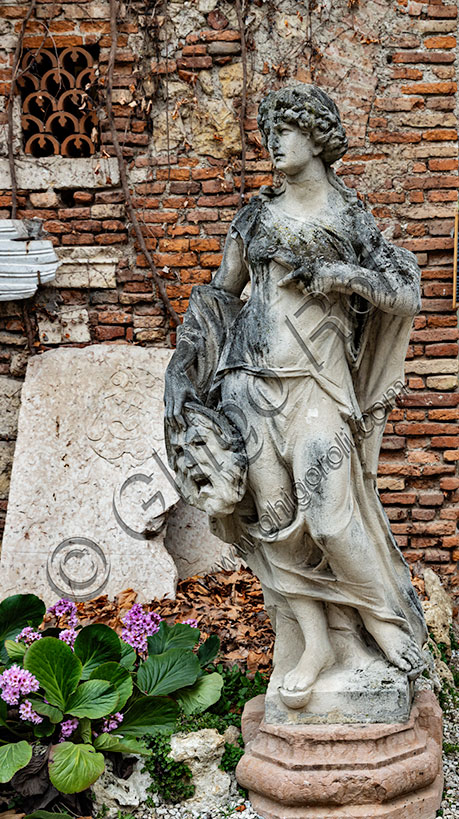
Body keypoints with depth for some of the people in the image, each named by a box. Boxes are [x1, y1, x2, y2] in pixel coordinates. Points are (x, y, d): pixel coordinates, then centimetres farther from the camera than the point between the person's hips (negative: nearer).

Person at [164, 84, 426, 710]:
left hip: (319, 381, -3)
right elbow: (221, 293, 18)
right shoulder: (257, 214, 14)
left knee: (330, 512, -11)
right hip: (252, 381, 3)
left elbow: (405, 294, 3)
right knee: (275, 512, -2)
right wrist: (187, 366, 8)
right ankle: (315, 643, 7)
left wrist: (340, 275, -10)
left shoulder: (349, 218, 6)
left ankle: (371, 636, 7)